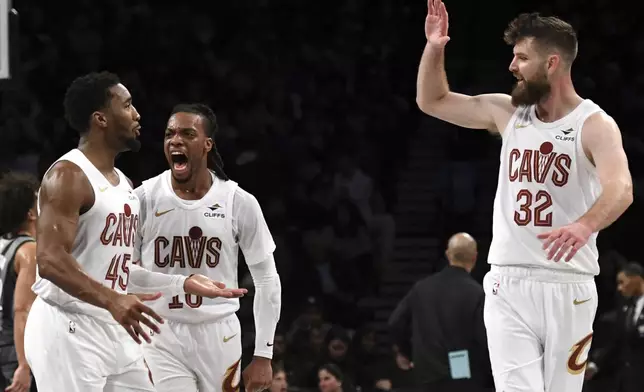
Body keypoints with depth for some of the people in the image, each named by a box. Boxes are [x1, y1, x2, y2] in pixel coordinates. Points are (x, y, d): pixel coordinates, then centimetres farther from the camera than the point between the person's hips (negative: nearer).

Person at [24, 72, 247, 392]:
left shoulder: (123, 183, 17)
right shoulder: (68, 176, -13)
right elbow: (50, 260, -24)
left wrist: (182, 283, 18)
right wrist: (112, 301, -35)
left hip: (113, 330, 9)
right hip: (68, 332, -9)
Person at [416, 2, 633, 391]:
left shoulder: (594, 125, -9)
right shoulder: (507, 111, 9)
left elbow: (621, 190, -27)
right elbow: (432, 101, 20)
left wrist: (585, 225, -47)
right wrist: (435, 46, 3)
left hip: (568, 287, -3)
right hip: (509, 284, 3)